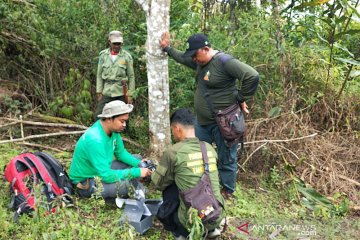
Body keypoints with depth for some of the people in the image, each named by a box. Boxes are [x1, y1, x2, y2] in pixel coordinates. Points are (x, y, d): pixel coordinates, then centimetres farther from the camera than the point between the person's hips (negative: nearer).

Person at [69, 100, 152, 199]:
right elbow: (106, 176, -33)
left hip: (102, 171, 9)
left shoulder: (113, 129, -8)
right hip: (86, 183, -9)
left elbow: (121, 153, 7)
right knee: (127, 184, -31)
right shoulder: (95, 140, -33)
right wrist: (137, 172, -29)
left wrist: (139, 164, -9)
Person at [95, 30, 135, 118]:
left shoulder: (127, 56, -2)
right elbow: (99, 75, 7)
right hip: (106, 92, 2)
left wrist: (130, 95, -2)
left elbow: (131, 77, 1)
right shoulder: (103, 55, 4)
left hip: (121, 92, -2)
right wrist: (99, 92, 2)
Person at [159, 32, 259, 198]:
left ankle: (227, 191, 24)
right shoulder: (200, 62, 7)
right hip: (202, 121, 9)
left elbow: (252, 76, -27)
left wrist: (241, 99, -18)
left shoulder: (224, 61, -21)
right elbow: (182, 58, 28)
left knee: (226, 159, 6)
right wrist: (167, 48, 28)